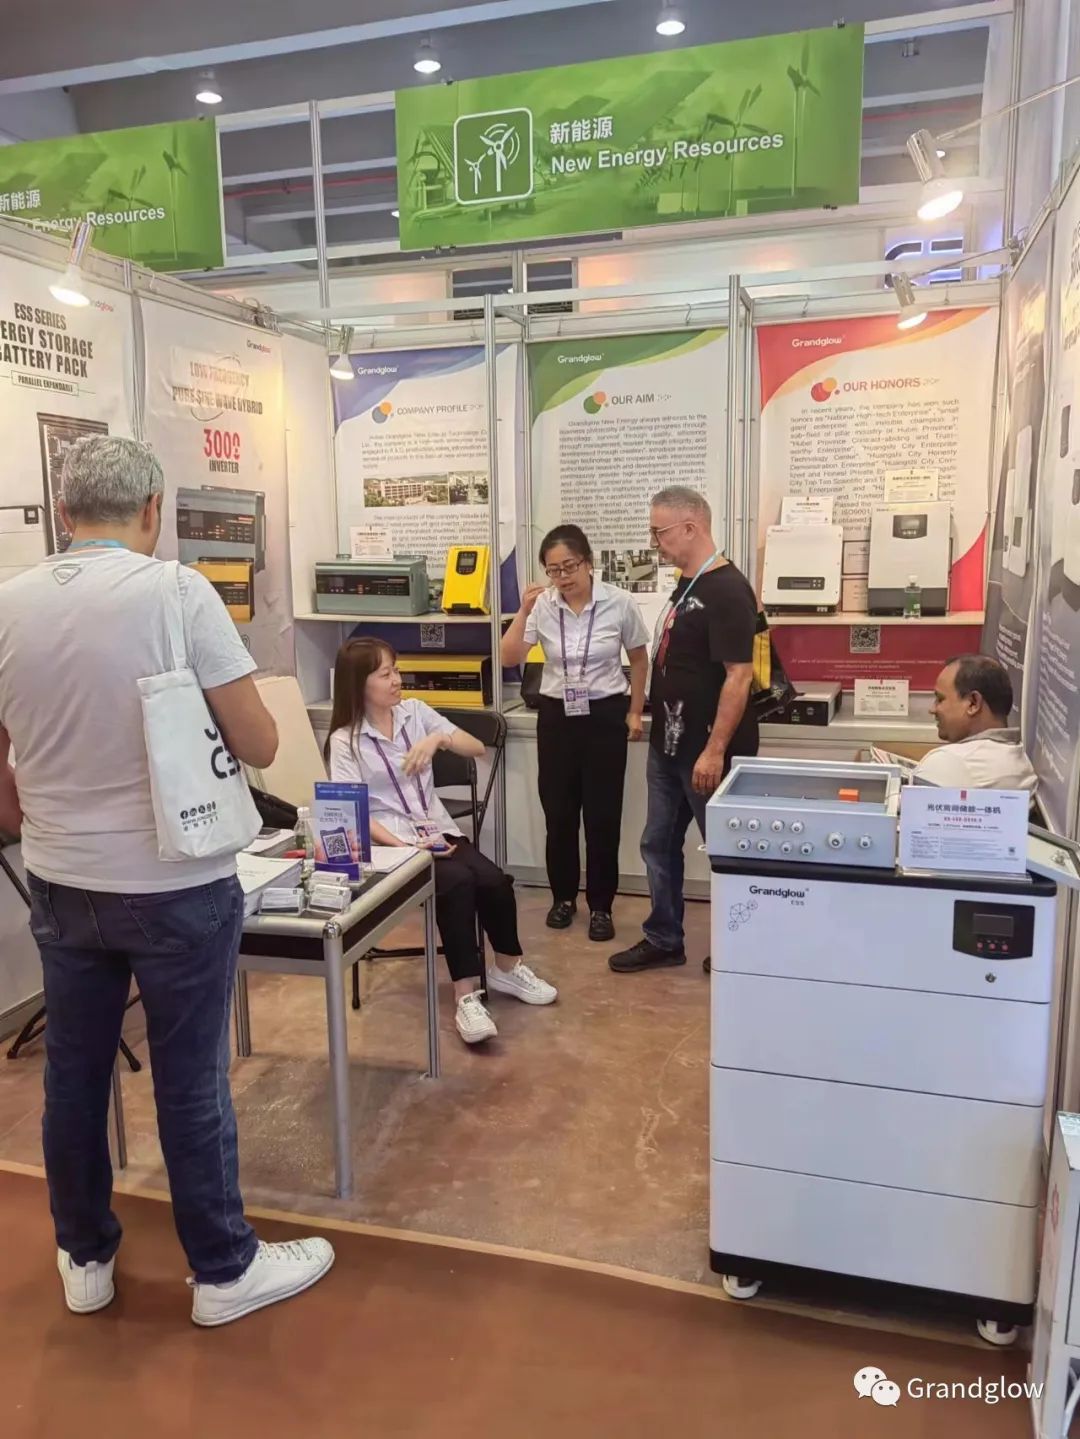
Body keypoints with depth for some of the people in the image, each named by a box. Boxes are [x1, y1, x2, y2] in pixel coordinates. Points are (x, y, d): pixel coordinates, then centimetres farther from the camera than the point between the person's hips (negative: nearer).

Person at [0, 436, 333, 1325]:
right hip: (175, 885, -4)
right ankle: (224, 1270, 27)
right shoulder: (177, 592, -15)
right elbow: (260, 745, -14)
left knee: (74, 1074, 19)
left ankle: (86, 1260, 37)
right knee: (191, 1083, 9)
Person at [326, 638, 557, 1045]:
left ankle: (507, 968, 4)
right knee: (458, 882, -32)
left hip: (439, 831, 4)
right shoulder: (345, 741, -2)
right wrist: (404, 847, -22)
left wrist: (438, 738, -14)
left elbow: (477, 748, 6)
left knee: (494, 880, -22)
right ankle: (467, 997, -26)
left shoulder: (415, 711, 9)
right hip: (391, 842, -4)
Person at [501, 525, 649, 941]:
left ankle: (601, 906, 17)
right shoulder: (542, 606, -5)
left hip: (605, 715, -2)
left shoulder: (620, 603, -9)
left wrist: (635, 711, 6)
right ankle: (563, 897, 27)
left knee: (603, 814, 2)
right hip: (556, 716, 2)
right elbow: (509, 659, -10)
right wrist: (523, 611, -19)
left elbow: (639, 659, 5)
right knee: (558, 812, 9)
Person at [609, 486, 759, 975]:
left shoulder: (727, 591, -18)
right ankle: (663, 940, 29)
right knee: (659, 844, 16)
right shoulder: (686, 586, 10)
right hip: (668, 746, 9)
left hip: (706, 751, -9)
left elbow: (738, 676, -23)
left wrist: (715, 750, -24)